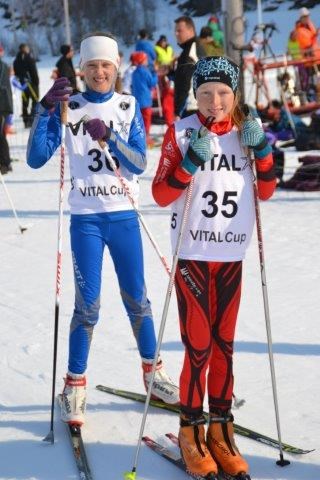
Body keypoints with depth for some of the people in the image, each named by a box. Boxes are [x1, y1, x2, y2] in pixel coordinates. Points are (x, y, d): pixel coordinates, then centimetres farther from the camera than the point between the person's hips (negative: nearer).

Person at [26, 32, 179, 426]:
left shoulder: (129, 107, 4)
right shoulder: (68, 107, -1)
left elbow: (139, 163, -5)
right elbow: (36, 159, -9)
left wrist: (110, 137, -22)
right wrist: (46, 109, -20)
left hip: (124, 216, 2)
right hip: (86, 219, -2)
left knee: (136, 298, 10)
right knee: (87, 304, -4)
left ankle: (153, 374, 26)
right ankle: (74, 387, 9)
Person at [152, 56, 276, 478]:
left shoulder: (244, 132, 6)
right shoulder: (181, 132, -5)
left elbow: (266, 191, 8)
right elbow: (160, 195, -10)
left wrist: (261, 149, -6)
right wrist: (191, 161, -23)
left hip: (231, 256, 4)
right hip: (192, 254, -4)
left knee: (223, 346, 10)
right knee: (198, 348, -4)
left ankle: (221, 432, 21)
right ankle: (191, 434, 12)